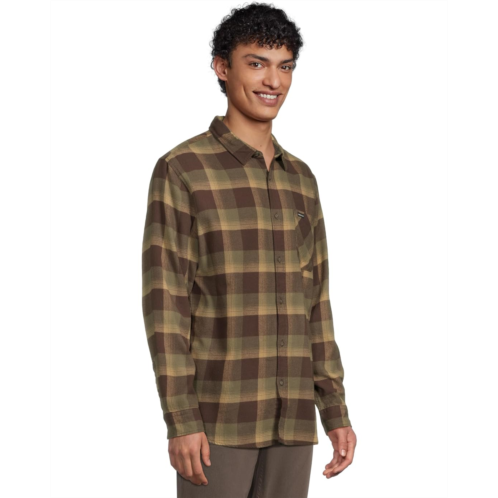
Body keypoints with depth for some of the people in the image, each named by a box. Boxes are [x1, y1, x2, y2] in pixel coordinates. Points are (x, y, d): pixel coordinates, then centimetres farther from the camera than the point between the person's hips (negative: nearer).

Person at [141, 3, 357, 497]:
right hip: (217, 419, -5)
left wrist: (336, 410, 9)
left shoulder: (301, 179, 12)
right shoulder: (181, 169, -7)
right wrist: (181, 420, -16)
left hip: (292, 421, 6)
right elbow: (164, 302, -11)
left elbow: (315, 304, 14)